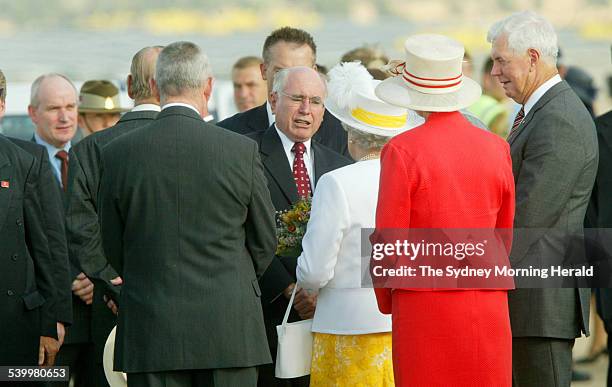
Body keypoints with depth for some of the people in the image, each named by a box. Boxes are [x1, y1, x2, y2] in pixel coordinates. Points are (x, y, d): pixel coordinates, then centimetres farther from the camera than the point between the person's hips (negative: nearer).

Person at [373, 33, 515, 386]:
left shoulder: (403, 150, -8)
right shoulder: (497, 148, 3)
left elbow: (389, 239, -5)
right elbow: (506, 234, 10)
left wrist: (384, 301, 10)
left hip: (424, 307, -3)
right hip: (488, 309, 3)